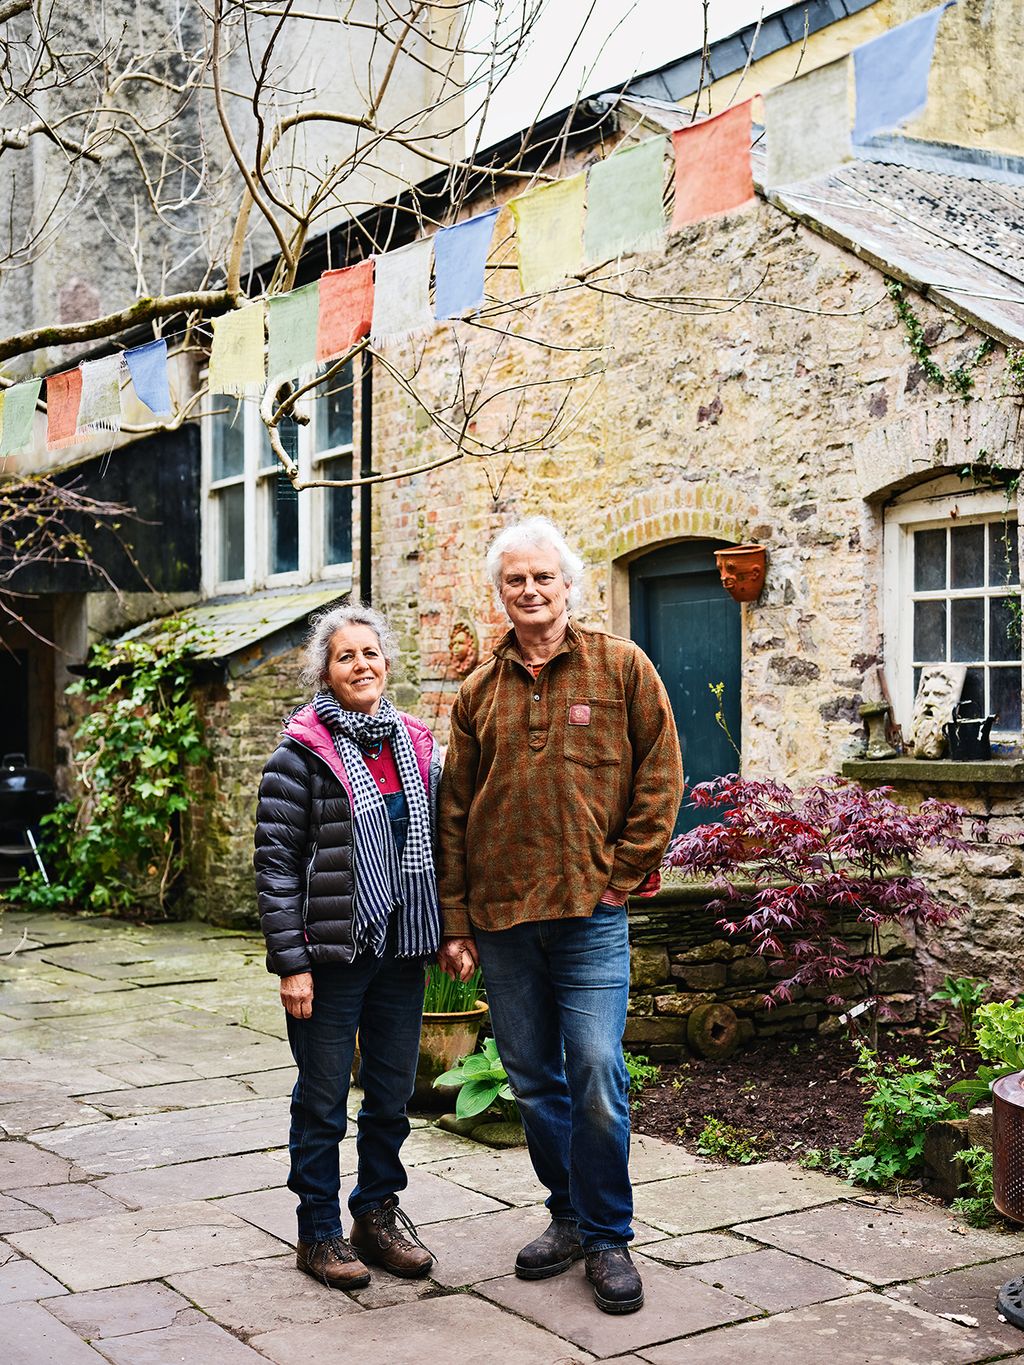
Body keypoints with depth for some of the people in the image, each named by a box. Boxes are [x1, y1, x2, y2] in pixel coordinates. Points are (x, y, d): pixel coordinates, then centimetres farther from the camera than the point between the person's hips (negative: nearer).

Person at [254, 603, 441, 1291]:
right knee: (323, 1098, 6)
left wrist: (450, 932, 8)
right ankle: (319, 1231, 20)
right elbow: (276, 865, -10)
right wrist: (291, 962, -14)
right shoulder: (300, 756, -7)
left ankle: (379, 1211, 30)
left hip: (403, 952, 5)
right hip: (332, 956, -5)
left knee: (393, 1092, 14)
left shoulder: (417, 746, 8)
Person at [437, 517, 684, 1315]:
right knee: (534, 1082, 11)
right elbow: (454, 812, 9)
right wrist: (455, 920, 5)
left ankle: (608, 1237, 12)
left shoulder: (621, 667, 2)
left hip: (589, 912, -3)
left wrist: (623, 873, -4)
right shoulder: (480, 692, 9)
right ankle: (569, 1218, 28)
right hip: (500, 917, 4)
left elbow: (660, 776, 1)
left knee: (597, 1078, -5)